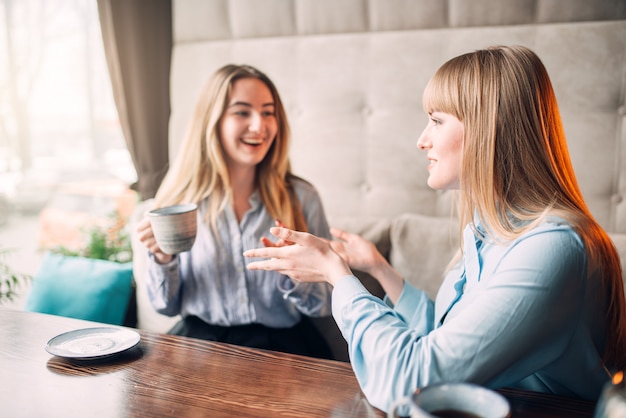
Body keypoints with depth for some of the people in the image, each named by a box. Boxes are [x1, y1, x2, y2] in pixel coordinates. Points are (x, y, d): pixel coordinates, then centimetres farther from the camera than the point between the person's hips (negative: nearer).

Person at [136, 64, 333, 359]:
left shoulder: (301, 197, -2)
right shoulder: (180, 199, 0)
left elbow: (326, 305, 2)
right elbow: (168, 307, 7)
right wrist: (162, 260, -13)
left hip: (280, 343, 0)